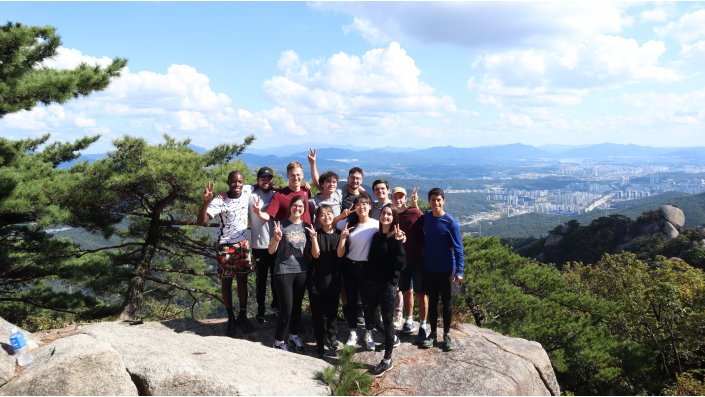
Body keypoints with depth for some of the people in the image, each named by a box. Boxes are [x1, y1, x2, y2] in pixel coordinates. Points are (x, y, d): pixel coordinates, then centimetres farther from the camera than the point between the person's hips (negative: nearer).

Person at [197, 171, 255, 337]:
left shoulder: (247, 191, -7)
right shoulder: (219, 200, -20)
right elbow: (200, 221, -27)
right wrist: (206, 202, -42)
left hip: (243, 243, 4)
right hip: (226, 246, -4)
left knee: (242, 281, 12)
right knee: (226, 282, 8)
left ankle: (243, 315, 25)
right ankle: (231, 318, 22)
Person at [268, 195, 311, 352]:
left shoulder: (306, 226, 5)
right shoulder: (281, 225, -7)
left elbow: (311, 252, 7)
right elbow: (271, 251, -7)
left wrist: (313, 238, -10)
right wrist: (277, 238, -26)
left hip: (301, 271, 4)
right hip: (283, 271, -4)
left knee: (297, 305, 13)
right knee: (286, 307, -5)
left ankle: (294, 335, 31)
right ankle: (279, 339, 12)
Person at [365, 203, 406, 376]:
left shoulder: (397, 238, -11)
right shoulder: (376, 236, 6)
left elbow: (401, 264, -20)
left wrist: (398, 243, -28)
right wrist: (366, 279, 12)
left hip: (388, 284, -6)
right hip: (372, 282, 7)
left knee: (387, 318, 1)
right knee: (369, 312, 17)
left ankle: (387, 360, 14)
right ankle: (393, 338, 42)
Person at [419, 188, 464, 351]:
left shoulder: (451, 222, -15)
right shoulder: (425, 217, -1)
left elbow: (458, 248, -13)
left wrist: (459, 271, -16)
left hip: (446, 269, -3)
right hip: (429, 268, 4)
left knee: (446, 302, 9)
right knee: (432, 301, 13)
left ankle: (447, 334, 22)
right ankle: (433, 333, 25)